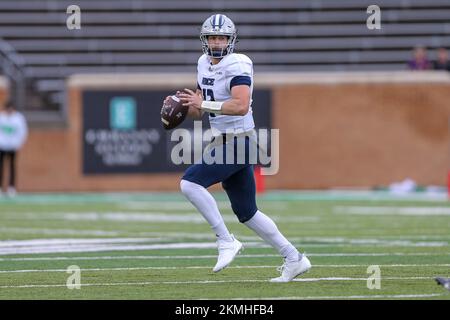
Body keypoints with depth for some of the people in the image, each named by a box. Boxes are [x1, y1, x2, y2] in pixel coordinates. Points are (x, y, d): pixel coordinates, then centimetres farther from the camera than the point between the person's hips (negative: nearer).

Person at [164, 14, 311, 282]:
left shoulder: (236, 65, -14)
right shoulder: (205, 65, 12)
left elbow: (241, 106, -27)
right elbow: (198, 111, 19)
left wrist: (203, 103, -25)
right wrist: (182, 104, 0)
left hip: (237, 143, -9)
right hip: (223, 142, 9)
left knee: (190, 183, -20)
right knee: (246, 212, 13)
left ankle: (226, 241, -13)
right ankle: (294, 258, 20)